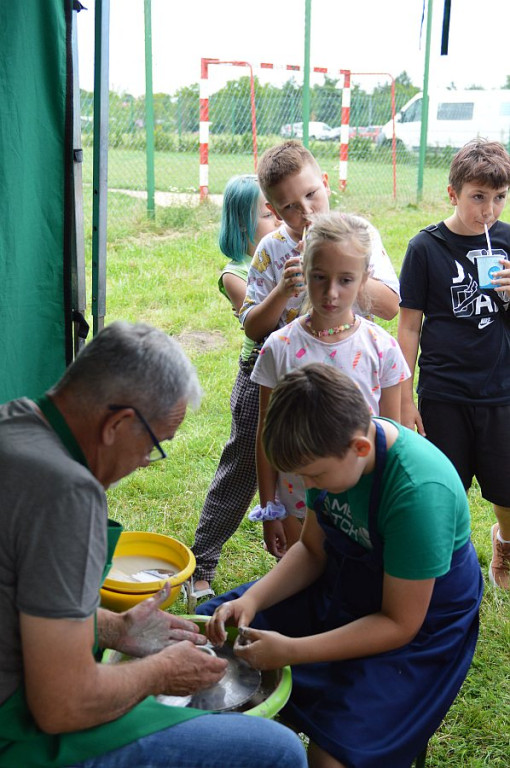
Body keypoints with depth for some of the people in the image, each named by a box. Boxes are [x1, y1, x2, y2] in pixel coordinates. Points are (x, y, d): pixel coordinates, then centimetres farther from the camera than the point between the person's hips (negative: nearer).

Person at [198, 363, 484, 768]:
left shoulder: (419, 492, -34)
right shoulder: (335, 443, -13)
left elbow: (399, 624, -24)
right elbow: (312, 550, 1)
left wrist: (290, 652, -28)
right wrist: (251, 600, -15)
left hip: (420, 621, -7)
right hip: (342, 583, 7)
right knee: (207, 630, 3)